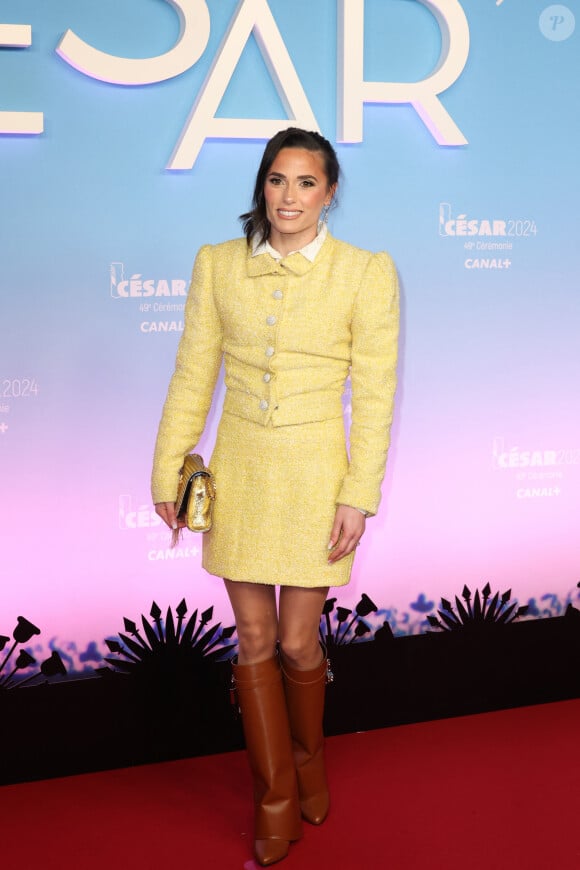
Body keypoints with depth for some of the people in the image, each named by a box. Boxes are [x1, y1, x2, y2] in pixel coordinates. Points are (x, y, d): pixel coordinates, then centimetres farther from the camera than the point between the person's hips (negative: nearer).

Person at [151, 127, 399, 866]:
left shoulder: (367, 273, -7)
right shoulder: (217, 264, 0)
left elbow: (375, 393, -6)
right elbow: (192, 376, 3)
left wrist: (359, 495, -10)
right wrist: (167, 473, 3)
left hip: (314, 476, -2)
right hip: (239, 472, 2)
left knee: (296, 643, 6)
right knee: (255, 642, 9)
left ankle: (308, 756, 39)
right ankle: (276, 800, 27)